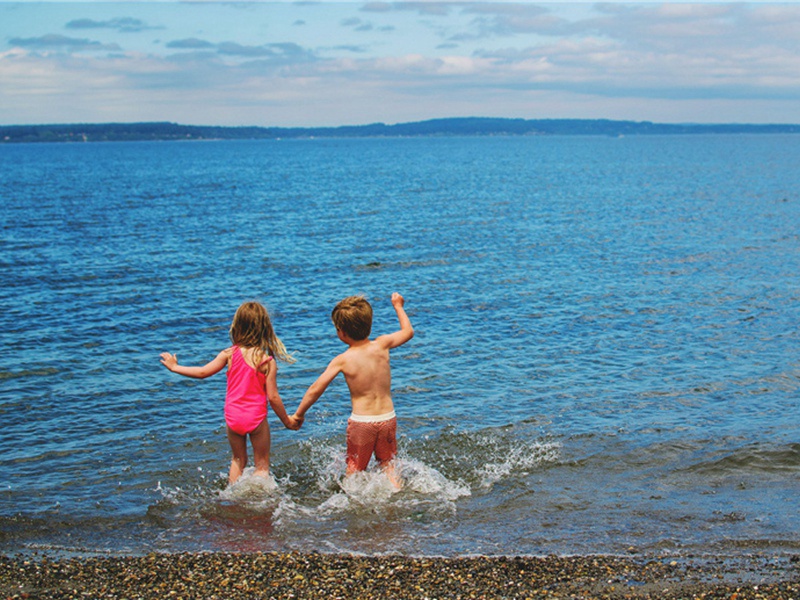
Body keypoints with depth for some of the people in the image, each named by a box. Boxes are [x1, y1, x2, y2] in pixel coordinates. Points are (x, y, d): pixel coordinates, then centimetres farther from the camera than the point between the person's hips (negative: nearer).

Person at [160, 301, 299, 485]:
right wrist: (287, 420, 3)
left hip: (233, 417, 3)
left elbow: (203, 372, 2)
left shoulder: (229, 354, -5)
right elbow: (273, 397, -11)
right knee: (262, 465, 11)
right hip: (256, 418, -3)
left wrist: (175, 367, 17)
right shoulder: (267, 361, -11)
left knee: (238, 460, 24)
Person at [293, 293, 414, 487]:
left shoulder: (343, 360, -12)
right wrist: (398, 307, 29)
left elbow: (315, 390, -11)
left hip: (361, 421, -3)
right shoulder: (382, 346, -5)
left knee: (354, 470, 12)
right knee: (388, 464, 19)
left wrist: (299, 414, 4)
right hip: (388, 418, 3)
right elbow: (408, 332, 14)